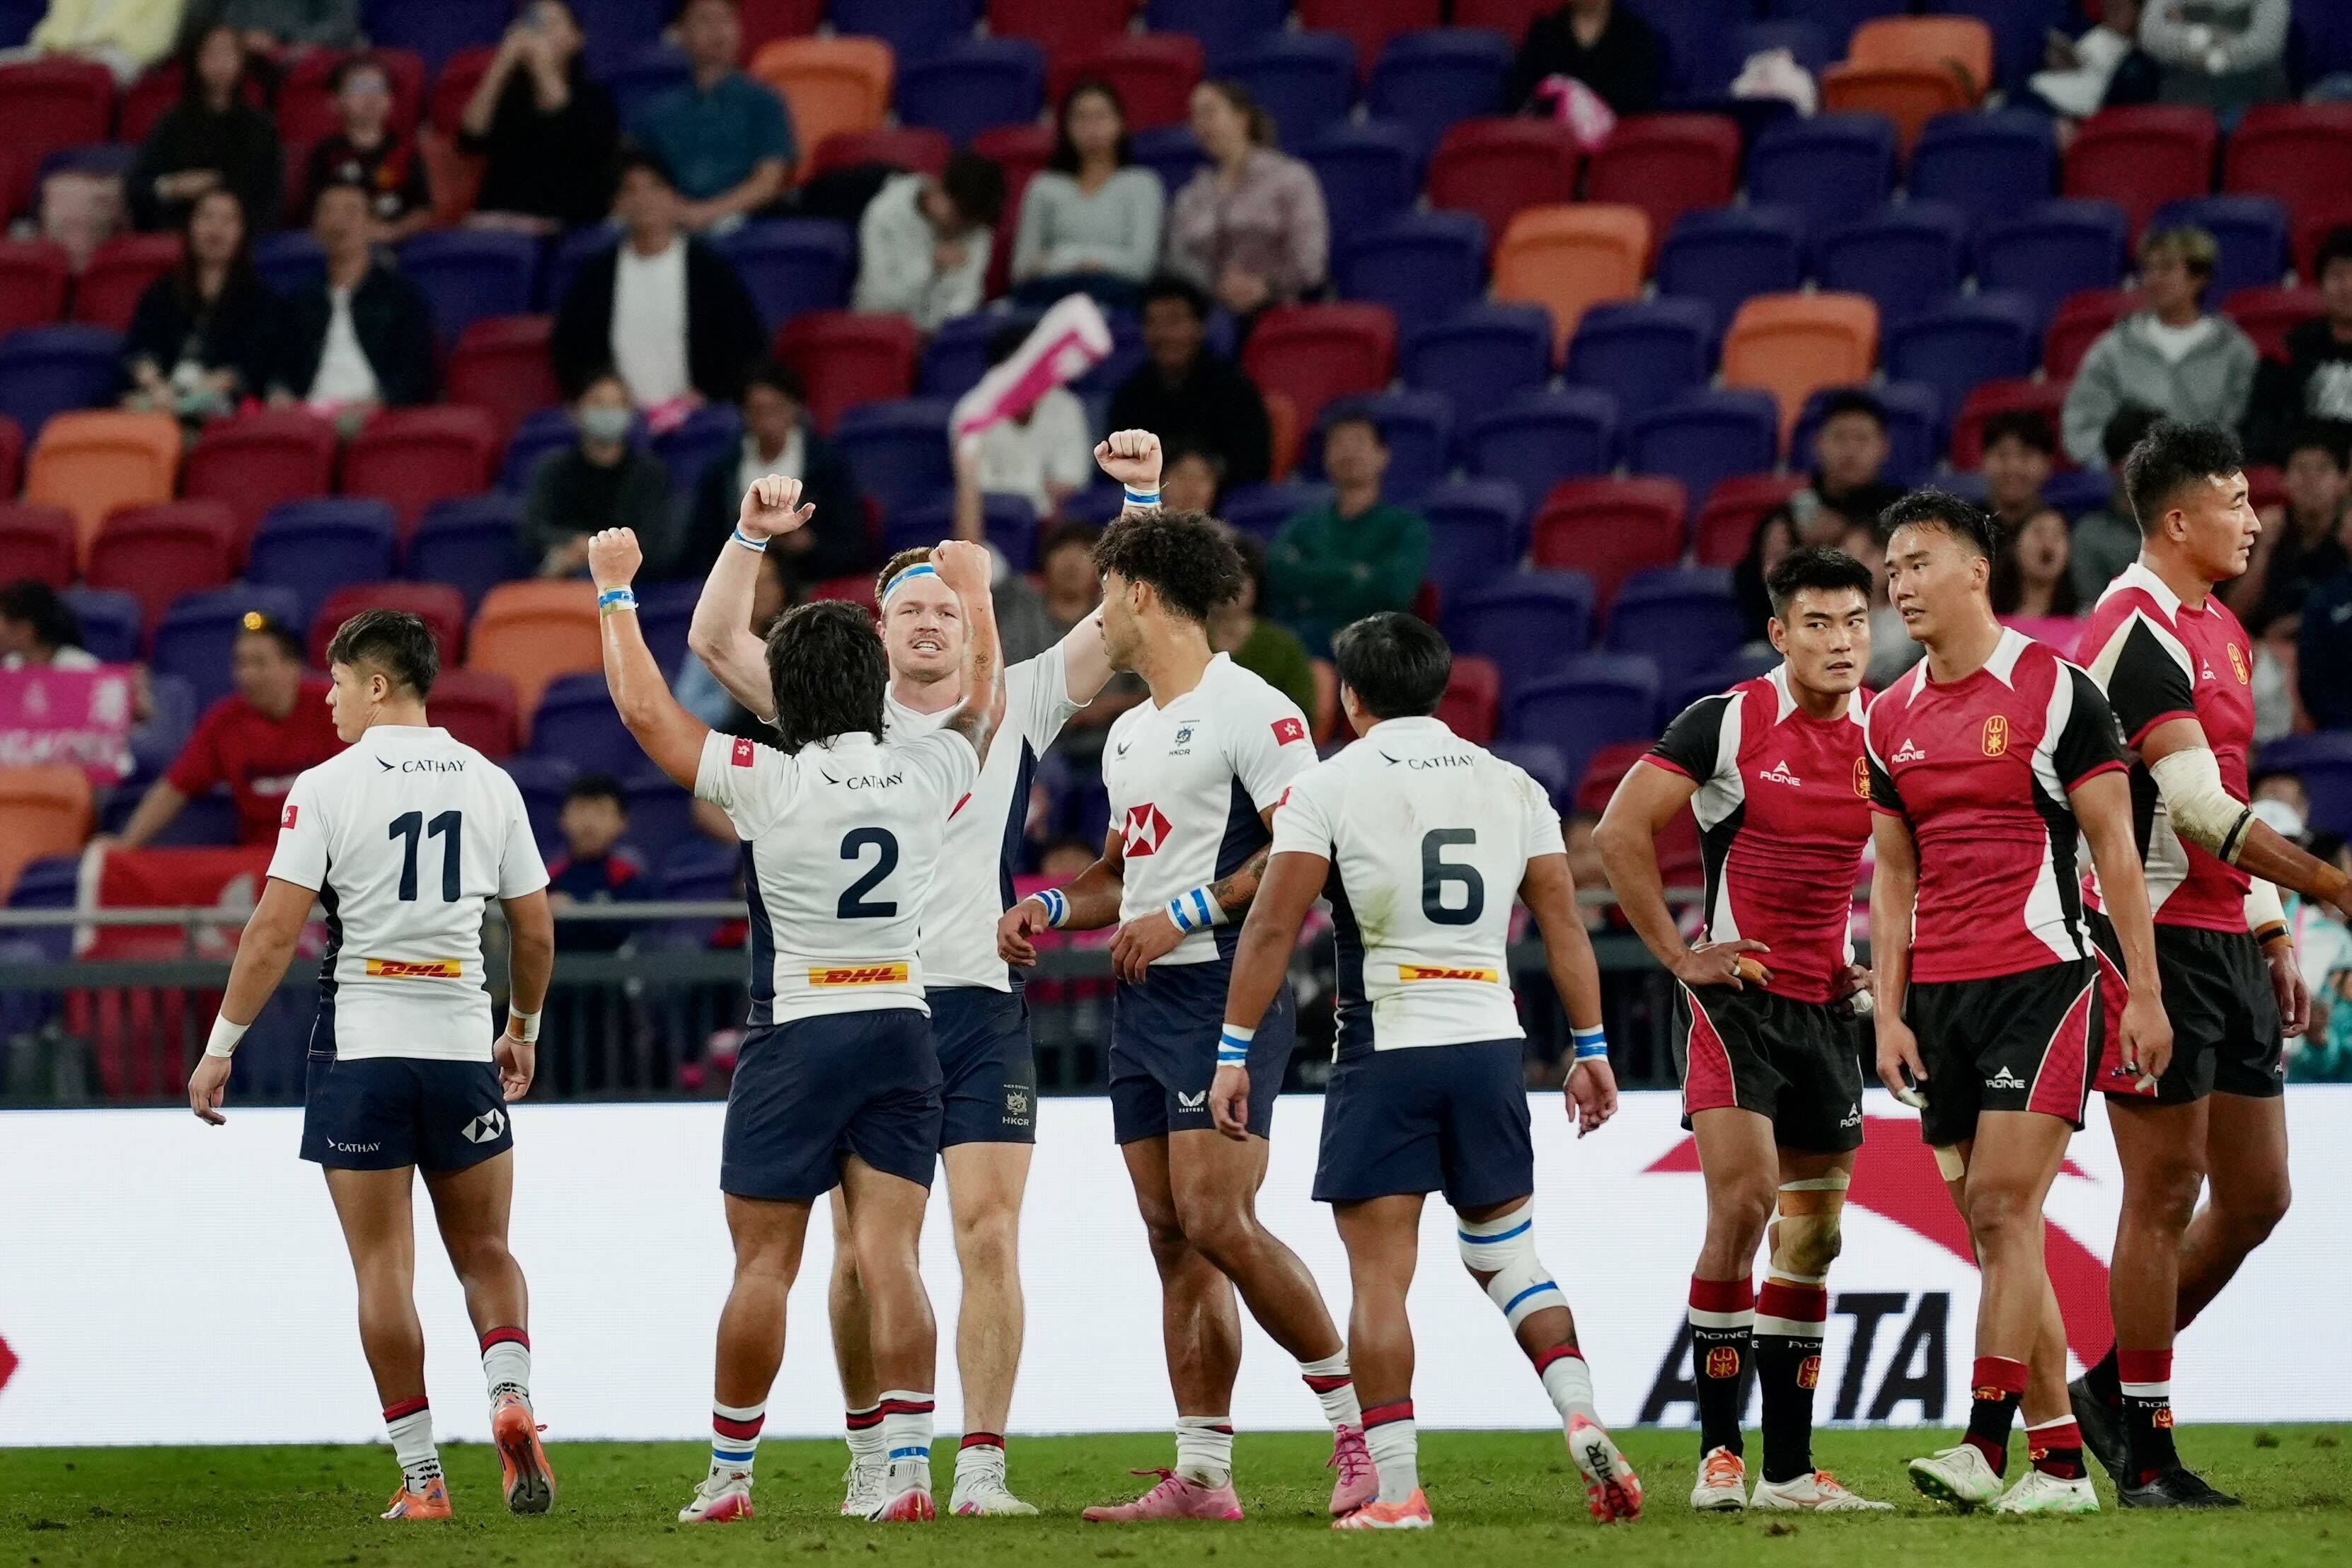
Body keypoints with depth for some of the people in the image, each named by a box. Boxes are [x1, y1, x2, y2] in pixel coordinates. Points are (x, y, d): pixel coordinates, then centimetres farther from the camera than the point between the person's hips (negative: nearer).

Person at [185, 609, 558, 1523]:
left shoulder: (326, 787, -6)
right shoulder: (489, 784, 6)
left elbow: (275, 931, -10)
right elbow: (536, 932, 10)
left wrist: (221, 1047, -3)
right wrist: (524, 1031, 27)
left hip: (360, 1044, -3)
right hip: (463, 1046, 3)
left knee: (384, 1267, 3)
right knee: (485, 1252, 14)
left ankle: (422, 1478, 2)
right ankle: (511, 1396, -14)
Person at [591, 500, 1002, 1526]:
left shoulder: (767, 783, -11)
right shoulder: (928, 775, 0)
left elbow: (645, 709, -5)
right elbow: (983, 697, 22)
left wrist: (617, 593, 7)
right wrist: (975, 593, 36)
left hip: (797, 1036, -3)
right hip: (904, 1031, 3)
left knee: (763, 1262, 3)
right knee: (890, 1259, -1)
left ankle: (728, 1473, 9)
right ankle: (908, 1467, -11)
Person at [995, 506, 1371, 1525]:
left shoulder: (1251, 710, -9)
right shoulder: (1129, 733, 20)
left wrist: (1186, 916, -19)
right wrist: (1051, 908, 10)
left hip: (1224, 992, -9)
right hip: (1141, 1000, 9)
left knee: (1219, 1223, -17)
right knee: (1174, 1240, 5)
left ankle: (1360, 1426, -7)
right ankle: (1202, 1477, 6)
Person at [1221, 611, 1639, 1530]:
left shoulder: (1329, 785, -2)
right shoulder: (1511, 786, 9)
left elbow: (1273, 927, -6)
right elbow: (1564, 924, 10)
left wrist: (1233, 1054, -2)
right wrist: (1591, 1050, 16)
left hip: (1383, 1055, -4)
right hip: (1489, 1044, 4)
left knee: (1380, 1275, -2)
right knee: (1506, 1253, 17)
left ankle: (1396, 1489, -6)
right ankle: (1584, 1426, -1)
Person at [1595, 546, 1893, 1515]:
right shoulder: (1729, 722, -9)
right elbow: (1619, 833, -8)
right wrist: (1679, 957, -9)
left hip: (1827, 1002, 6)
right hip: (1737, 992, -5)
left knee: (1813, 1237, 8)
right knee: (1743, 1202, -17)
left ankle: (1788, 1466, 14)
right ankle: (1719, 1453, -12)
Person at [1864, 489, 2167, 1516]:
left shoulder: (2055, 688, -5)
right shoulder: (1890, 720, 12)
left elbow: (2115, 845, -4)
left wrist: (2144, 993, -8)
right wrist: (1887, 1011, 7)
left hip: (2042, 978, -6)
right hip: (1939, 994, 6)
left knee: (2004, 1210, -15)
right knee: (1995, 1233, 5)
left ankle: (1984, 1446, -19)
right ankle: (2060, 1460, 9)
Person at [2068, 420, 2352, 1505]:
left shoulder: (2219, 628, 18)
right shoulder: (2137, 626, -13)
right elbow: (2196, 804, -21)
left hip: (2226, 940, 9)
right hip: (2156, 939, -9)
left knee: (2256, 1195, 10)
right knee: (2166, 1189, -5)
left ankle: (2114, 1388, 23)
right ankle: (2144, 1453, 2)